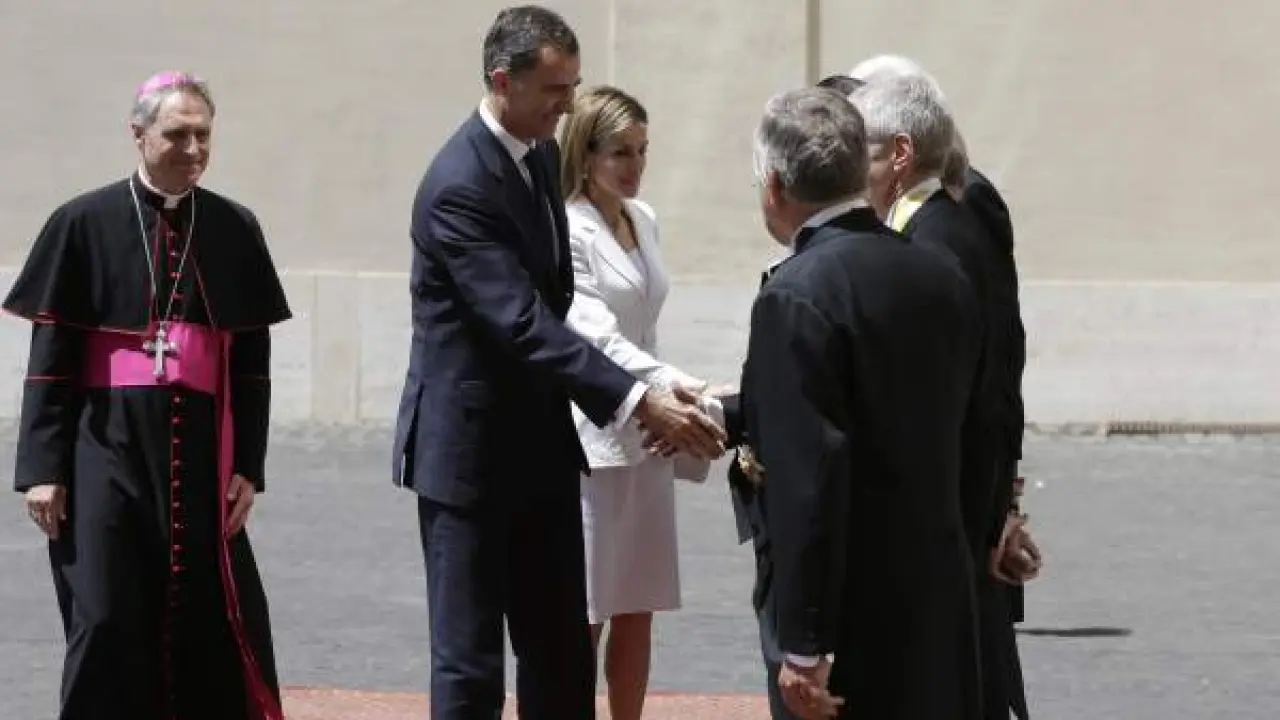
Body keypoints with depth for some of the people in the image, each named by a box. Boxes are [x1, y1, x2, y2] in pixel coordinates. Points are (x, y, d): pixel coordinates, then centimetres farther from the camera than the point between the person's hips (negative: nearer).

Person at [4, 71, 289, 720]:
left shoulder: (235, 230, 6)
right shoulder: (84, 224, -2)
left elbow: (252, 359, 8)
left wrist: (247, 466, 1)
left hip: (199, 450, 2)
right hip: (106, 449, -2)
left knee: (211, 623, 3)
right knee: (108, 623, -1)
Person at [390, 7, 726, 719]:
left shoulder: (543, 154, 7)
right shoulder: (459, 186, -22)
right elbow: (522, 321, -30)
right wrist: (637, 402, -36)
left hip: (541, 446, 9)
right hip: (470, 451, -9)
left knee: (563, 657, 12)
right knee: (471, 662, -3)